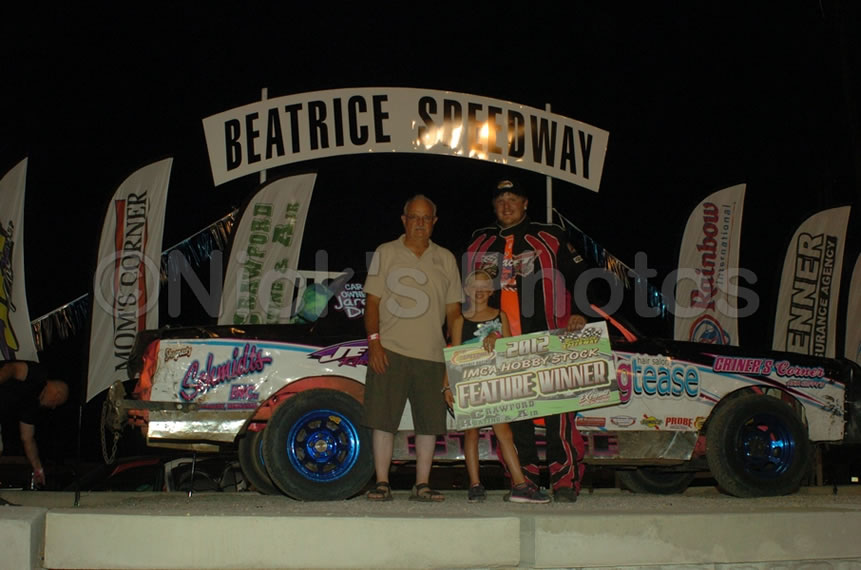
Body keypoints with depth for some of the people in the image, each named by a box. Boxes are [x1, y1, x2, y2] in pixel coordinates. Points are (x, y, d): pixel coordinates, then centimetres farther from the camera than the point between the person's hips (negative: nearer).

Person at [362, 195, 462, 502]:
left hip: (431, 354, 2)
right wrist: (373, 341, -7)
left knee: (430, 421, 1)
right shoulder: (386, 253, 8)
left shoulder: (445, 259, 14)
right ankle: (382, 482, 4)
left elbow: (453, 310, 14)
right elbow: (372, 300, 5)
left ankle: (422, 485, 9)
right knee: (383, 418, -4)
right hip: (389, 350, -2)